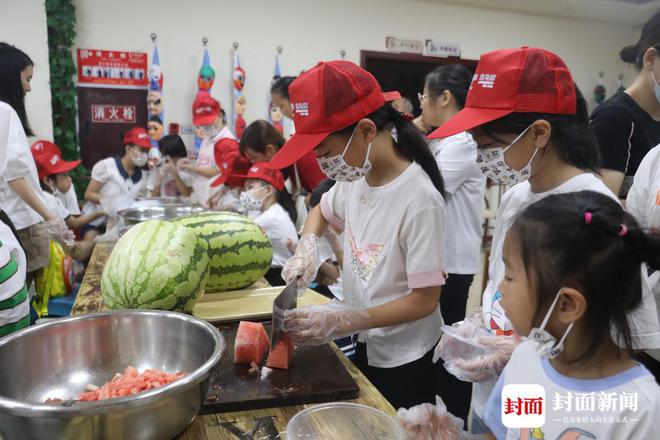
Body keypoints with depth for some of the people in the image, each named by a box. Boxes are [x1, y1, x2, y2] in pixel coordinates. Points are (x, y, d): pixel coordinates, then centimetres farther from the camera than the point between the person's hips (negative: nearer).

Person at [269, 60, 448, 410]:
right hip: (363, 343, 7)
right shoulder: (355, 177, -8)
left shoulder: (419, 200, -28)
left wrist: (341, 321, -28)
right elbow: (322, 212, 14)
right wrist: (307, 247, -6)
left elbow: (424, 301, -23)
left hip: (404, 359, -7)